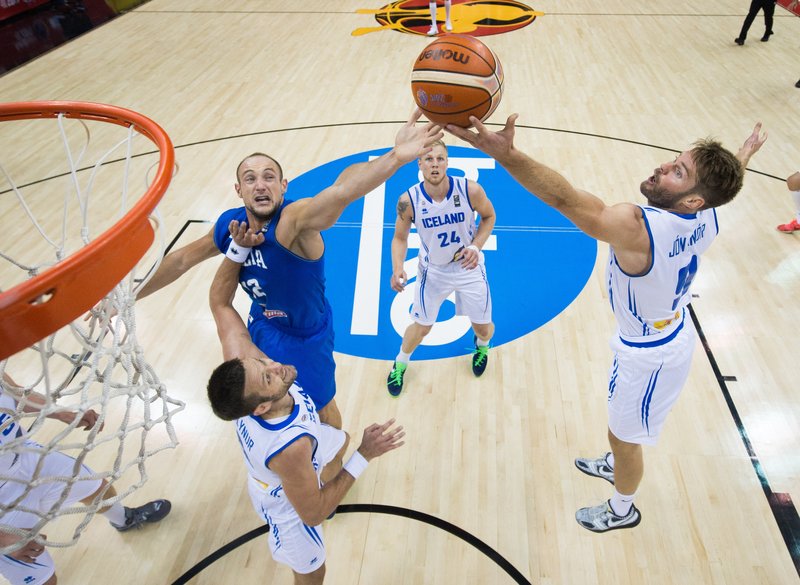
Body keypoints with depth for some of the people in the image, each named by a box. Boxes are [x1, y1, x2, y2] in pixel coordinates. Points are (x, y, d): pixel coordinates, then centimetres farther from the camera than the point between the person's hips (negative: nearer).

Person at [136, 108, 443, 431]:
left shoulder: (294, 220, -35)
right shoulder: (228, 225, -14)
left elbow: (341, 190, -57)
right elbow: (183, 258, 5)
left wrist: (395, 157, -76)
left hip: (306, 334, -6)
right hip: (262, 325, 7)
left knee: (321, 406, 15)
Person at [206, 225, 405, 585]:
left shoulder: (243, 360, -33)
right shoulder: (290, 446, -48)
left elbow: (220, 302, -18)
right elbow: (313, 513, -31)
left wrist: (238, 248, -31)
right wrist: (364, 457, -32)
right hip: (288, 507, -5)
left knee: (340, 441, 34)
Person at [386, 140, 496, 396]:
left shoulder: (470, 190, -24)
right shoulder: (409, 200, -23)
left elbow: (489, 216, -4)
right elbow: (400, 237, -7)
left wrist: (476, 247, -20)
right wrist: (397, 268, -25)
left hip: (469, 267, 1)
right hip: (433, 271, 0)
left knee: (483, 327, 13)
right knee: (421, 327, 11)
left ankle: (482, 345, 54)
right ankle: (400, 364, 43)